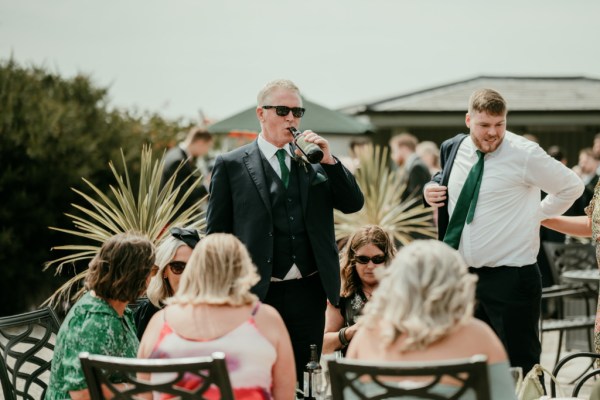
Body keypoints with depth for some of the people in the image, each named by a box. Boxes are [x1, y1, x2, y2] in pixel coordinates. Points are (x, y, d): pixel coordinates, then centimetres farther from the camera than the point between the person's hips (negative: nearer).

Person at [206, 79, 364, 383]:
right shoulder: (231, 165, -1)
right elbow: (216, 234, 0)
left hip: (309, 293, 4)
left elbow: (353, 204, 6)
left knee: (304, 380, 11)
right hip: (258, 295, -3)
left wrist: (329, 160, -8)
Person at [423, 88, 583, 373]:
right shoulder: (452, 149, 6)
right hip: (463, 274, 6)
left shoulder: (525, 154, -10)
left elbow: (572, 187, 0)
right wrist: (432, 190, 4)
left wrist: (538, 215, 1)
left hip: (510, 278, -6)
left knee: (519, 367, -3)